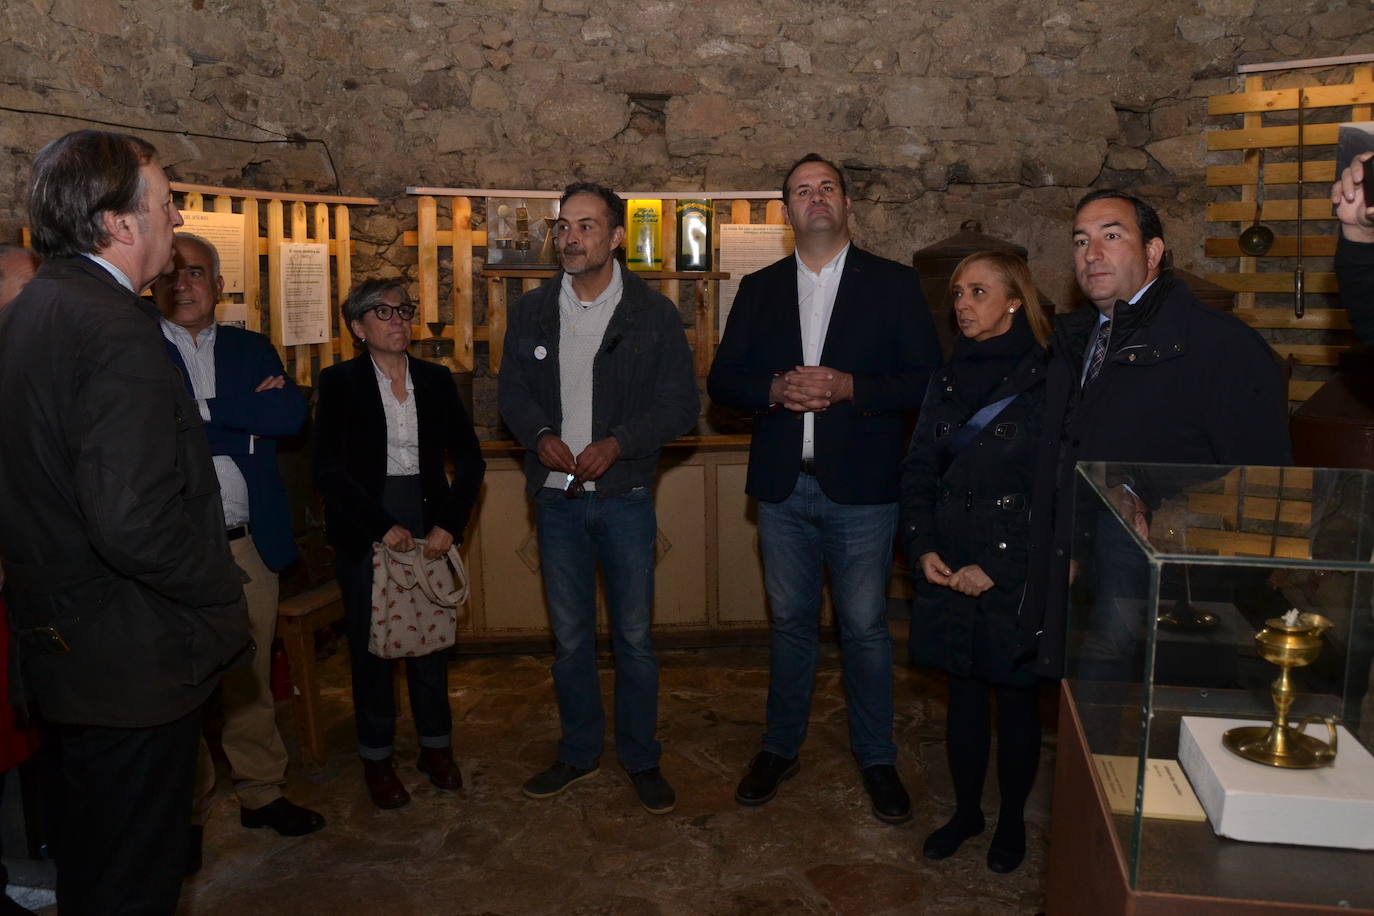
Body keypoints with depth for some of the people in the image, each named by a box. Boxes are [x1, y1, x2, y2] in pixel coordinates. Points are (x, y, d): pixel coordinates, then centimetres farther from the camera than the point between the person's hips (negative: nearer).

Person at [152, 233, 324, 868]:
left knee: (250, 678, 14)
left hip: (247, 542, 3)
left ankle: (261, 792, 28)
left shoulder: (251, 349, 11)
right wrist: (247, 419, -12)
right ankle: (187, 810, 22)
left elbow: (292, 413, -5)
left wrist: (207, 411, -10)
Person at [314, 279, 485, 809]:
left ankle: (436, 746, 24)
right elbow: (328, 469, -9)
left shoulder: (435, 380, 7)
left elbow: (469, 458, 4)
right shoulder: (340, 383, -2)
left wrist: (449, 524, -7)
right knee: (371, 642, 4)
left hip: (429, 523, 3)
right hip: (364, 529, -2)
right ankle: (376, 757, 20)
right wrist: (383, 527, -14)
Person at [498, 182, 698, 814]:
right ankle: (578, 753, 29)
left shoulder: (653, 314, -3)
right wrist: (540, 435, -10)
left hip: (625, 497, -2)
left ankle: (641, 759, 23)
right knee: (569, 637, 12)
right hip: (557, 496, 3)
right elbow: (513, 392, 11)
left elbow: (680, 403, -4)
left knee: (633, 636, 6)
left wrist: (617, 443, -18)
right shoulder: (531, 311, 6)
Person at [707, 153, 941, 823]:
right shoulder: (759, 289, 10)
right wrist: (776, 389, -14)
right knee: (790, 621, 14)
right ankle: (781, 748, 30)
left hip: (861, 489, -2)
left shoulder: (894, 285, 2)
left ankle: (876, 758, 24)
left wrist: (848, 387, -18)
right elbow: (723, 380, 6)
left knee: (865, 626, 6)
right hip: (783, 486, 3)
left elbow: (927, 381, -4)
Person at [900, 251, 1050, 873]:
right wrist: (922, 549, -3)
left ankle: (1012, 820, 30)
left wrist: (996, 566, -14)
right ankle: (966, 810, 33)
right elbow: (918, 472, 10)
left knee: (1014, 698, 10)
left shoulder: (1046, 381, -10)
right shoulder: (948, 380, 7)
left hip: (1014, 574, -4)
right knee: (963, 694, 16)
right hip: (948, 569, 5)